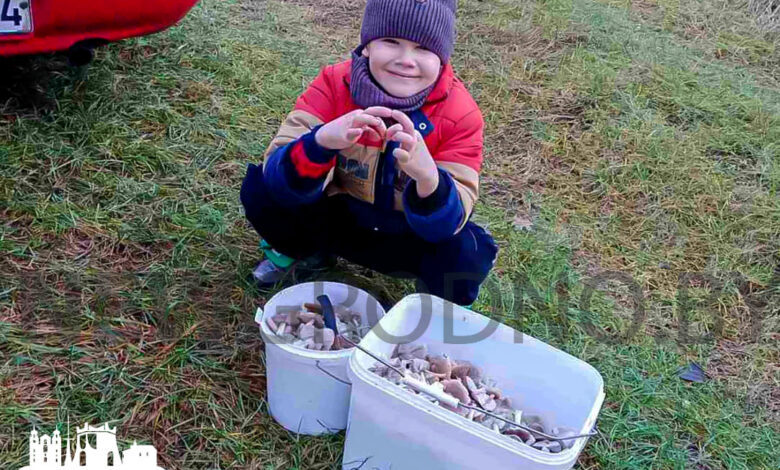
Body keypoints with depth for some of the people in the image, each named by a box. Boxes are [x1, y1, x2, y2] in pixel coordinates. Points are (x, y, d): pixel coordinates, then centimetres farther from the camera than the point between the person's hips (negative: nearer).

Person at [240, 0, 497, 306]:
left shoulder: (461, 115, -21)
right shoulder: (334, 83, -19)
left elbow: (450, 221, -28)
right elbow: (277, 175, -28)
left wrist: (428, 176, -51)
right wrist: (323, 140, -50)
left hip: (410, 234, -1)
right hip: (341, 216, 1)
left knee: (466, 254, -32)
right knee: (261, 188, -21)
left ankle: (441, 308, 6)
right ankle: (305, 248, 11)